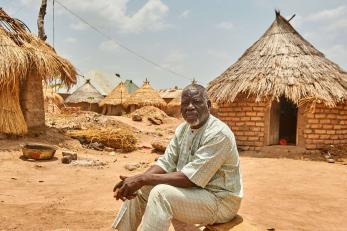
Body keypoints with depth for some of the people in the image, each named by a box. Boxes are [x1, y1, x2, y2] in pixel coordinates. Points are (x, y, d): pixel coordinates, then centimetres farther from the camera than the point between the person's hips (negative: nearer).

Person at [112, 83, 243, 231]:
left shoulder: (218, 133, -24)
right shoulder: (183, 129, 3)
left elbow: (190, 178, -28)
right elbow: (166, 163, 1)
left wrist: (143, 179, -27)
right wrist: (137, 179, -17)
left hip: (220, 201, -8)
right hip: (192, 189, 8)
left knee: (160, 193, -29)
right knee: (139, 189, 2)